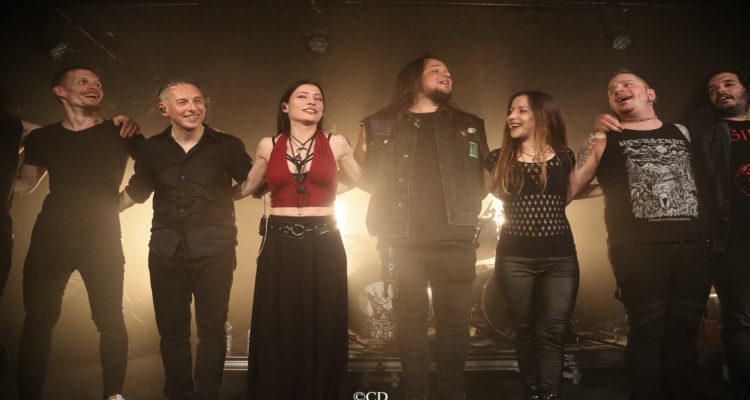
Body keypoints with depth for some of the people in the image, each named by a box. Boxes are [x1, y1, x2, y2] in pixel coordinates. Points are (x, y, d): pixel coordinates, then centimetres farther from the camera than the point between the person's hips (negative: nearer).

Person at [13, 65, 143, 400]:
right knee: (38, 318, 4)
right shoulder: (40, 138, 11)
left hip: (102, 238, -2)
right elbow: (23, 185, 19)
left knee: (109, 318, -2)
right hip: (49, 238, 2)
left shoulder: (120, 133, 5)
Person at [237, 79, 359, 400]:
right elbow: (247, 187, 21)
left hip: (323, 244, 0)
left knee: (322, 328, 5)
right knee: (277, 329, 5)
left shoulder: (336, 144, 4)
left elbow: (357, 181, 20)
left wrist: (324, 194, 12)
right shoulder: (268, 145, 6)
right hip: (279, 245, 1)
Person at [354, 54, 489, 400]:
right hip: (402, 240, -1)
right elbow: (365, 176, 12)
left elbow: (485, 176, 14)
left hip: (455, 240, 2)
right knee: (410, 319, 2)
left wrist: (467, 210, 1)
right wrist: (359, 152, -6)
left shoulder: (469, 125, 16)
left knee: (453, 319, 3)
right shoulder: (381, 124, 11)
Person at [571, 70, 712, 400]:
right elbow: (567, 188, 5)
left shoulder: (682, 133, 19)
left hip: (693, 245, 4)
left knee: (684, 333, 7)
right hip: (639, 248, -3)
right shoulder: (603, 140, 9)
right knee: (647, 333, -3)